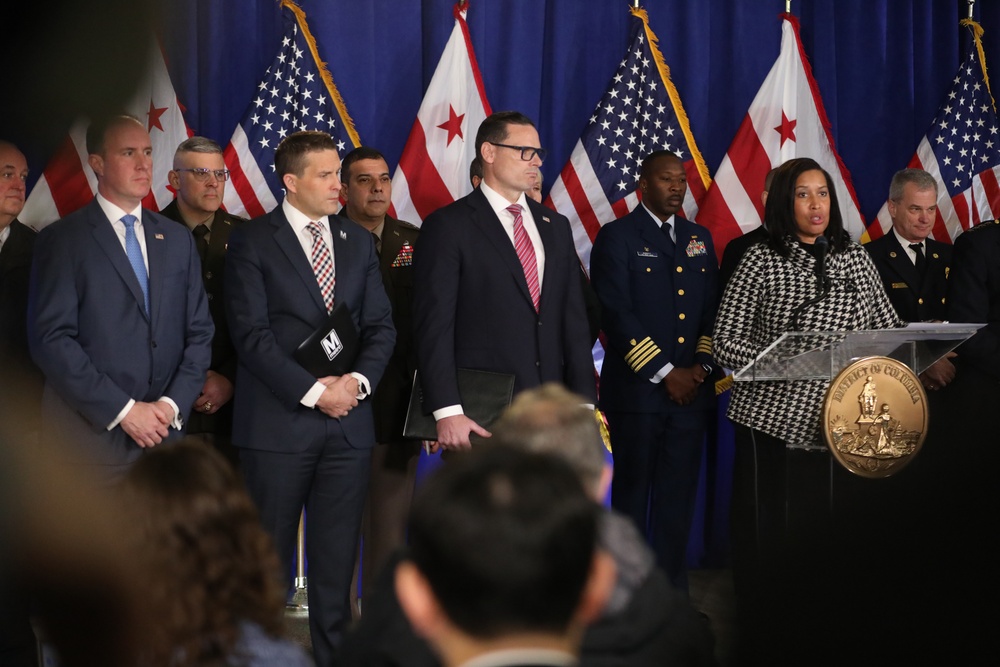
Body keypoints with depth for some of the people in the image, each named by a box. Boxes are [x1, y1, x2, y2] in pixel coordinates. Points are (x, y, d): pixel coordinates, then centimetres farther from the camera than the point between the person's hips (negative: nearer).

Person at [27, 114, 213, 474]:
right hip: (88, 440, -4)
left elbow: (199, 332, 12)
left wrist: (174, 403, -5)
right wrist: (123, 411, -14)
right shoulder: (61, 240, -1)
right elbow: (51, 338, -9)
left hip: (163, 434, 4)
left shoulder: (177, 240, 14)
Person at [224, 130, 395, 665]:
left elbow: (379, 325, 12)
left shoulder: (357, 241, 14)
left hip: (348, 420, 4)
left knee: (337, 556, 7)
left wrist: (357, 380, -7)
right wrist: (314, 391, -14)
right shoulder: (251, 242, -2)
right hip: (279, 421, -4)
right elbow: (251, 335, -9)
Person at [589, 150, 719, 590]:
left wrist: (702, 365, -2)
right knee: (633, 492, 3)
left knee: (679, 494, 5)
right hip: (636, 388, -4)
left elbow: (713, 308, 14)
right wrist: (664, 373, -13)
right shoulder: (617, 237, -2)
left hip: (692, 389, 5)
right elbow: (618, 314, -10)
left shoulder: (700, 239, 15)